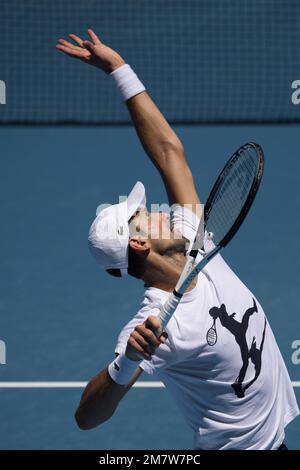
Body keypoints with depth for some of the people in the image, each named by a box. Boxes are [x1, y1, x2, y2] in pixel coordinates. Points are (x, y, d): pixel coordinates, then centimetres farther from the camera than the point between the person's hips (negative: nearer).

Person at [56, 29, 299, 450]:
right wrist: (127, 363, -48)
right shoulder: (154, 328, -25)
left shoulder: (193, 247, -6)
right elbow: (88, 417, -30)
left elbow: (168, 150, -5)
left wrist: (118, 67, -5)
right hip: (236, 445, -7)